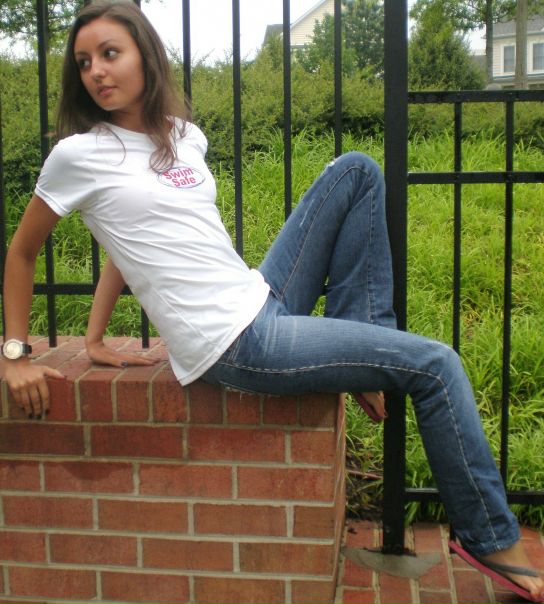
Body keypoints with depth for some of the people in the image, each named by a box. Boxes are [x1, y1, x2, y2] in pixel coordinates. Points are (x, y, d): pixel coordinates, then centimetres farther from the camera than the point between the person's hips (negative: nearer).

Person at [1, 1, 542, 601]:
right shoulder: (79, 154, -5)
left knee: (355, 172, 5)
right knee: (434, 365, -10)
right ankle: (492, 541, 8)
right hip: (233, 345, -7)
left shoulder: (185, 138, 12)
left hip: (261, 301, 7)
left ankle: (356, 339, 2)